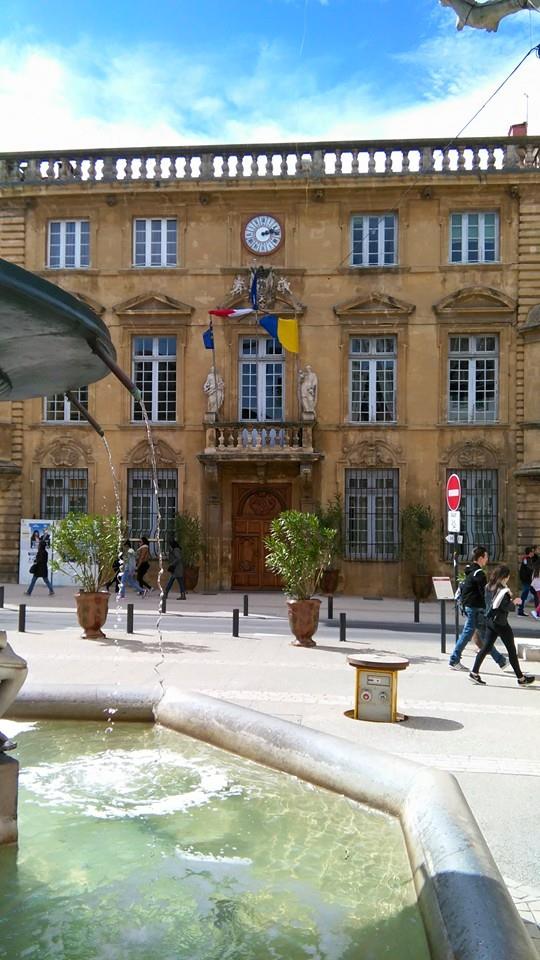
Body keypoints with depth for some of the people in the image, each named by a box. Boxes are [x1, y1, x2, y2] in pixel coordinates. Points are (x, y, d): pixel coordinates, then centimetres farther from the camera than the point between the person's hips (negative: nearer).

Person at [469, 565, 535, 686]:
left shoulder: (489, 586, 7)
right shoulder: (503, 589, -17)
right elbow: (506, 607, -21)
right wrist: (514, 602, -2)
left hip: (489, 620, 7)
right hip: (500, 623, -7)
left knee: (486, 647, 10)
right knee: (512, 650, 4)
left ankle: (474, 673, 3)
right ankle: (521, 678, 14)